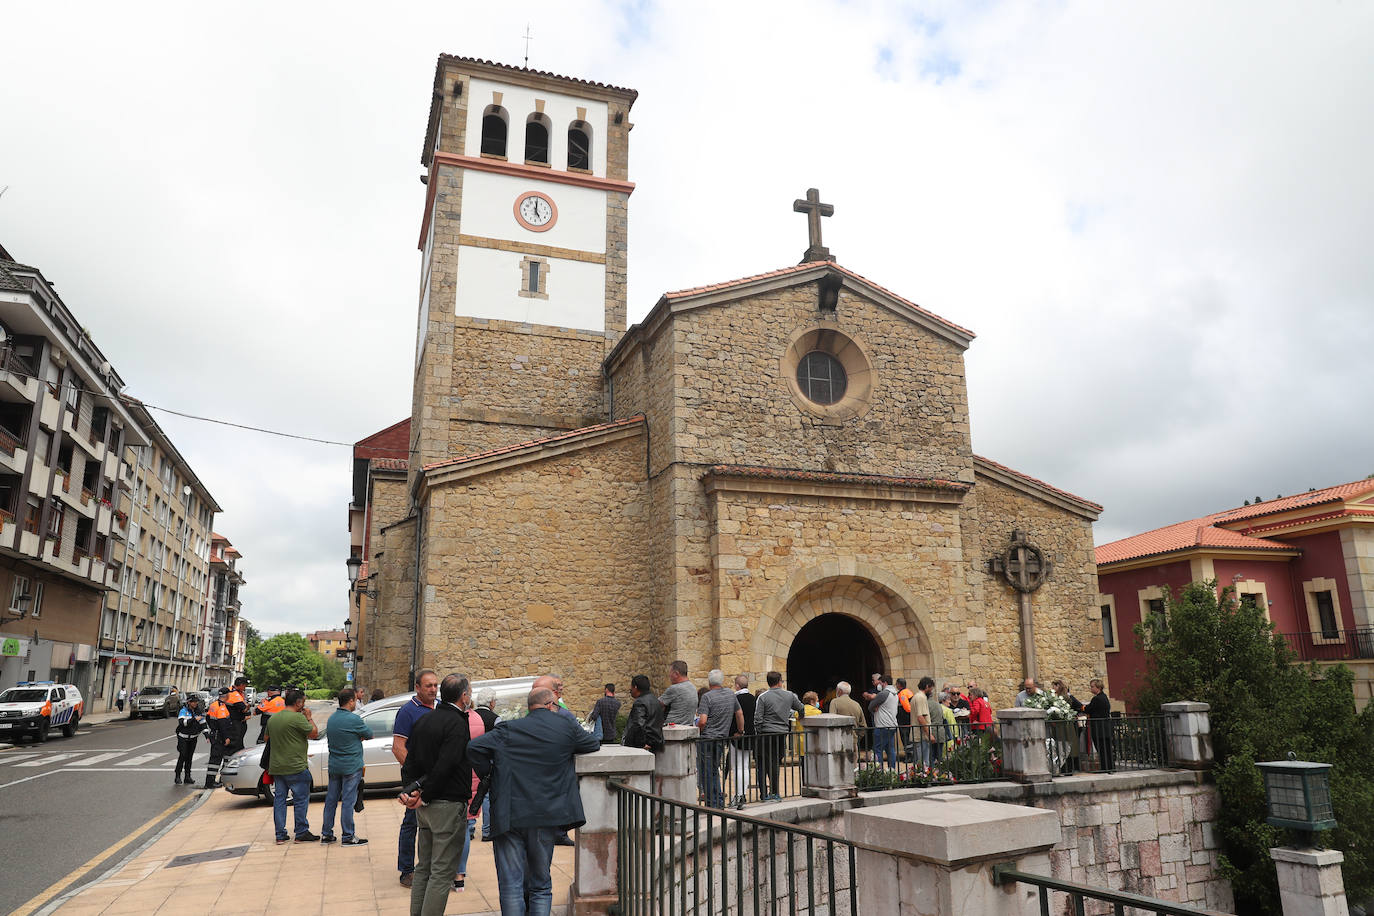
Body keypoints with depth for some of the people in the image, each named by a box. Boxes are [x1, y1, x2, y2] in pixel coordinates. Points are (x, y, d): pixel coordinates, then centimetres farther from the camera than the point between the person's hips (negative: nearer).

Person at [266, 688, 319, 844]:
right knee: (302, 799, 3)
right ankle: (301, 833, 7)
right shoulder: (298, 718, -17)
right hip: (296, 767, -7)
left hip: (276, 767, 7)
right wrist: (309, 718, -1)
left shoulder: (273, 718, 8)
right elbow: (314, 734, -12)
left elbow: (267, 738, 20)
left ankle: (280, 835, 14)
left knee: (279, 799, 11)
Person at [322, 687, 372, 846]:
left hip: (334, 765, 7)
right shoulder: (354, 719, -19)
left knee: (331, 799, 14)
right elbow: (369, 734, -8)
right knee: (348, 801, -1)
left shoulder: (331, 719, 6)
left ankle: (326, 833, 23)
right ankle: (348, 837, 5)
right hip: (351, 766, -7)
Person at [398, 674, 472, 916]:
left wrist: (409, 790, 2)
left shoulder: (423, 720, 10)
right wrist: (424, 795, -12)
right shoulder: (457, 724, -17)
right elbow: (444, 767, -23)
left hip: (425, 806, 9)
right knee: (442, 872, -1)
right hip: (449, 805, -8)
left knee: (424, 867, 18)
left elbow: (410, 760, 9)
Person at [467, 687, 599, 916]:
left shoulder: (509, 730, 0)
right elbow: (593, 745, 16)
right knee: (541, 886, 15)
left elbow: (474, 748, -9)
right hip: (545, 819, 1)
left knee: (511, 887, 6)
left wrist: (489, 775, 6)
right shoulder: (567, 727, 1)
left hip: (509, 817, -1)